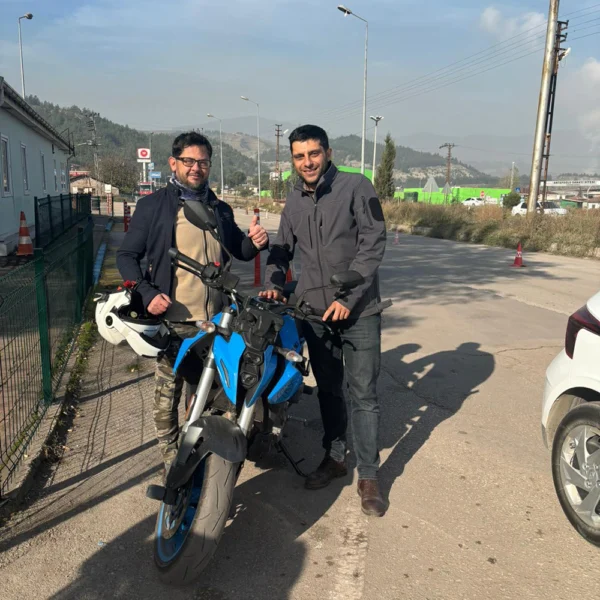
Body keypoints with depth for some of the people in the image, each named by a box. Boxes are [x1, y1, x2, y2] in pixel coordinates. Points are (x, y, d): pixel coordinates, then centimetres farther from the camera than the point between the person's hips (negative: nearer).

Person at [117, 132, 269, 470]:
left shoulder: (221, 210, 15)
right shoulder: (153, 206, 1)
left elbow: (240, 251, 23)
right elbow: (127, 256, 1)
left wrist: (255, 242, -1)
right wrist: (147, 293, -15)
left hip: (216, 321, 4)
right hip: (173, 321, -3)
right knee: (167, 399, 4)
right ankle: (172, 465, 20)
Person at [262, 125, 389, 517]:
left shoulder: (357, 187, -7)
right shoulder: (295, 200, 11)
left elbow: (373, 243, -12)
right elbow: (282, 248, 18)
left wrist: (348, 297, -17)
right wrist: (274, 284, 0)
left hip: (358, 310, -5)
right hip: (314, 309, 5)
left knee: (363, 393, 0)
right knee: (328, 389, 15)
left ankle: (368, 476, 12)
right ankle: (335, 458, 31)